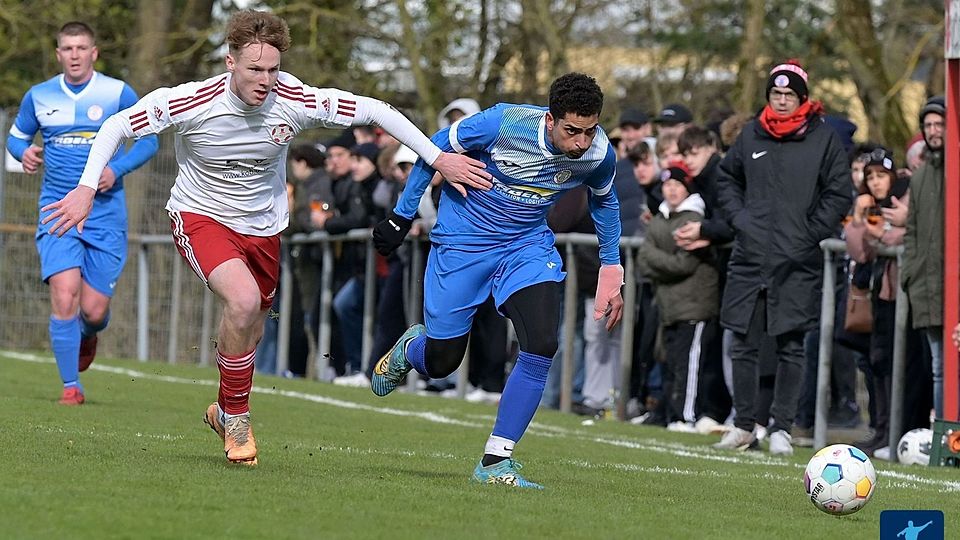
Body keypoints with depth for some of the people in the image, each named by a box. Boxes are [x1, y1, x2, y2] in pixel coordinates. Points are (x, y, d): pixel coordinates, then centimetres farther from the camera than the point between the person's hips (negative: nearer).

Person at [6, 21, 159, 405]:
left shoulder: (119, 94, -2)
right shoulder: (39, 96, 4)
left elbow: (149, 139, 6)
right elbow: (16, 136, 18)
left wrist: (117, 169, -10)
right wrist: (24, 152, -7)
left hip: (106, 214, -1)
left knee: (94, 310, -2)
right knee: (64, 296, -17)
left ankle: (87, 335, 38)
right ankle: (71, 386, -5)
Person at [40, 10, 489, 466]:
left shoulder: (296, 102, -21)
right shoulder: (193, 103, -26)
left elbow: (376, 111, -13)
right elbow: (117, 126, -16)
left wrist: (438, 158, -16)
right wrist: (86, 189, -24)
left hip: (264, 226, 4)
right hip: (201, 217, -4)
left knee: (248, 330, 13)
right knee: (244, 300, -29)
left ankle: (225, 412, 45)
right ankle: (237, 416, -7)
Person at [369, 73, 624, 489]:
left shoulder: (600, 155, -16)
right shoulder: (503, 123, -28)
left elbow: (604, 201, 9)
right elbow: (436, 149, -10)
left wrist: (611, 269, 14)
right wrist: (402, 215, -4)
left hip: (527, 246, 2)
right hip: (463, 241, -2)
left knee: (542, 345, -20)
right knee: (440, 361, 2)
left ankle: (495, 461, -10)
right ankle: (409, 349, 43)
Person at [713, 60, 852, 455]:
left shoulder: (824, 138, 0)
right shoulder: (751, 135, 9)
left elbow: (839, 194, 1)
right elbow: (728, 178, 21)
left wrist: (811, 233, -7)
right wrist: (738, 218, 6)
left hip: (798, 263, -3)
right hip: (750, 258, 3)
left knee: (791, 347, -1)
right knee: (743, 345, 4)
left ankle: (782, 428, 6)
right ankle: (743, 425, 15)